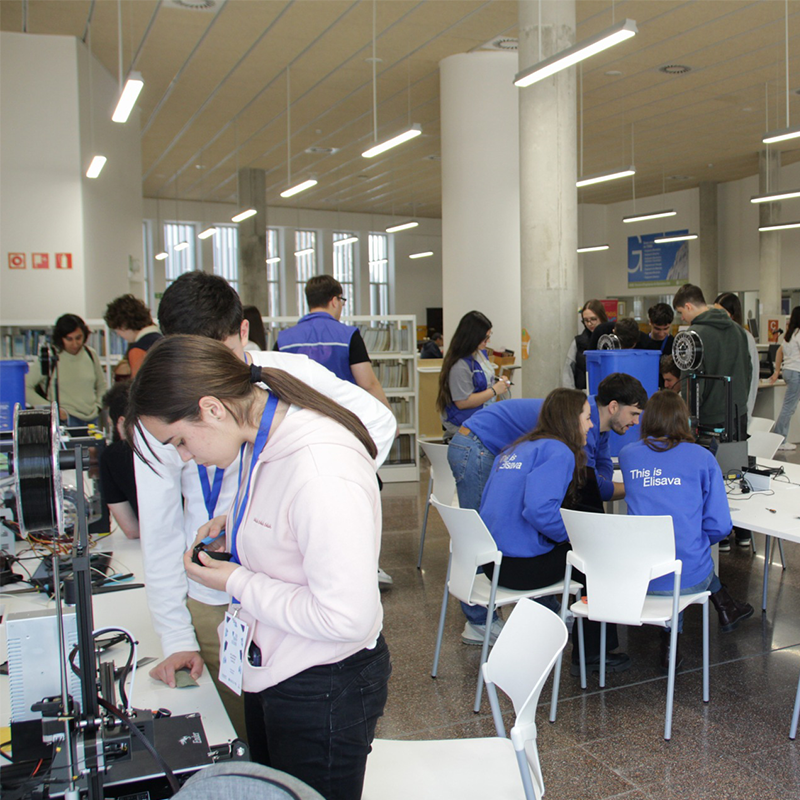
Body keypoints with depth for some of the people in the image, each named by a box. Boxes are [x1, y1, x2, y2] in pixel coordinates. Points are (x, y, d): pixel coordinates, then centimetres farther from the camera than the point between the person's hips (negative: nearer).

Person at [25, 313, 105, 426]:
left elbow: (101, 385, 24)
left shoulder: (91, 354, 10)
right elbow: (25, 388, -5)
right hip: (65, 421, -4)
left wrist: (97, 406, 11)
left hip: (92, 420, 5)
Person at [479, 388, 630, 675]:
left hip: (491, 560, 9)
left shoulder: (515, 449, 15)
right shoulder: (558, 452, -12)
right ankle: (591, 654, 18)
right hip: (522, 565, -9)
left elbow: (489, 505, 15)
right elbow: (539, 509, -27)